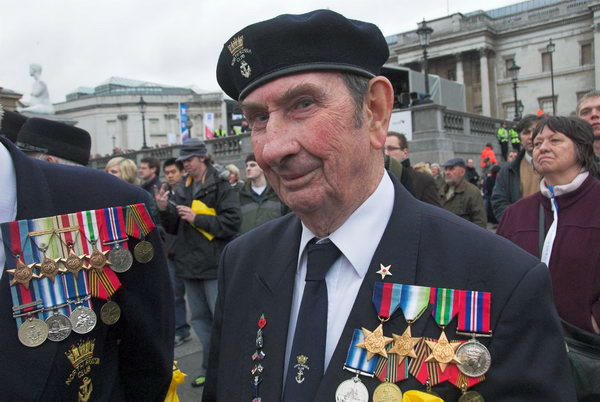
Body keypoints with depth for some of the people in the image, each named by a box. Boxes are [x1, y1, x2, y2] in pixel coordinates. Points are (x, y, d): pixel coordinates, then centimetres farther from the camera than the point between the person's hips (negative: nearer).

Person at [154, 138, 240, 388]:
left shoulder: (220, 186, -7)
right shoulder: (182, 188, 12)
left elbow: (231, 223, -16)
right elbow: (173, 228, 14)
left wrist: (197, 219, -17)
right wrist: (164, 210, -4)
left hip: (214, 264, -7)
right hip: (190, 264, 7)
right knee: (200, 319, 15)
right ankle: (209, 368, 29)